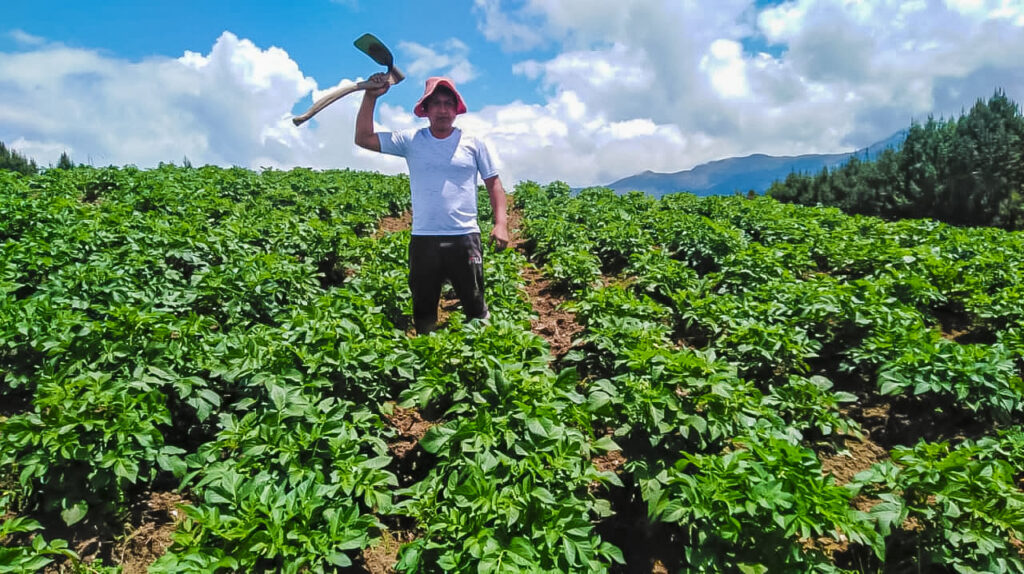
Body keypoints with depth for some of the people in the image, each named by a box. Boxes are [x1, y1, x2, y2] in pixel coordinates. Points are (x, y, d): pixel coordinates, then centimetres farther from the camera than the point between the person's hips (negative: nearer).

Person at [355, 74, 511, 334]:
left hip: (465, 237, -1)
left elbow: (494, 183, 7)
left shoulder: (474, 143, 4)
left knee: (475, 305, 5)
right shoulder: (410, 141, 5)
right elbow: (363, 139, 3)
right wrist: (370, 96, -4)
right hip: (423, 239, 2)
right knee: (423, 307, 12)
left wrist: (501, 223, -5)